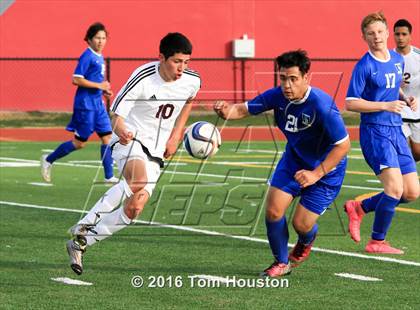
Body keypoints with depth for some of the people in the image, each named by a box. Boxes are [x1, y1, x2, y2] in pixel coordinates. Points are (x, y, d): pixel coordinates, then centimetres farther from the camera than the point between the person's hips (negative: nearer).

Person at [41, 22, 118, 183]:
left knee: (107, 137, 2)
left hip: (98, 103, 9)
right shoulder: (87, 57, -14)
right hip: (86, 104, -9)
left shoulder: (99, 57, 13)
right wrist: (99, 86, -17)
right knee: (80, 142, -1)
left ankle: (109, 176, 4)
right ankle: (48, 160, 15)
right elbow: (76, 79, -20)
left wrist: (104, 90, 8)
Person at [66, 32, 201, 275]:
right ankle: (87, 224, -27)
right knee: (139, 180, -38)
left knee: (134, 209, -8)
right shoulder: (143, 78, -20)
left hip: (156, 151, 5)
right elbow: (117, 115, -19)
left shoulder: (192, 81, -5)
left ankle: (81, 242, 9)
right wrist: (121, 131, -42)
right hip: (130, 139, -5)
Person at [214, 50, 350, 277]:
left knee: (301, 224, -6)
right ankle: (281, 263, 17)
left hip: (326, 167, -5)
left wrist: (316, 174, -28)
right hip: (293, 159, 5)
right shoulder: (277, 96, -16)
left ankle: (306, 241, 34)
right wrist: (227, 111, -31)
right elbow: (245, 109, -6)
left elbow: (343, 145, -27)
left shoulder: (321, 105, -32)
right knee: (273, 211, -8)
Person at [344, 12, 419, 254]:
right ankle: (377, 242, -3)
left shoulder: (398, 60, 11)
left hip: (397, 131, 7)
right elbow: (351, 103, -11)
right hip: (375, 132, -7)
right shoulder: (365, 66, -10)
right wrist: (385, 106, -18)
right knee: (395, 187, -19)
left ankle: (359, 208, 21)